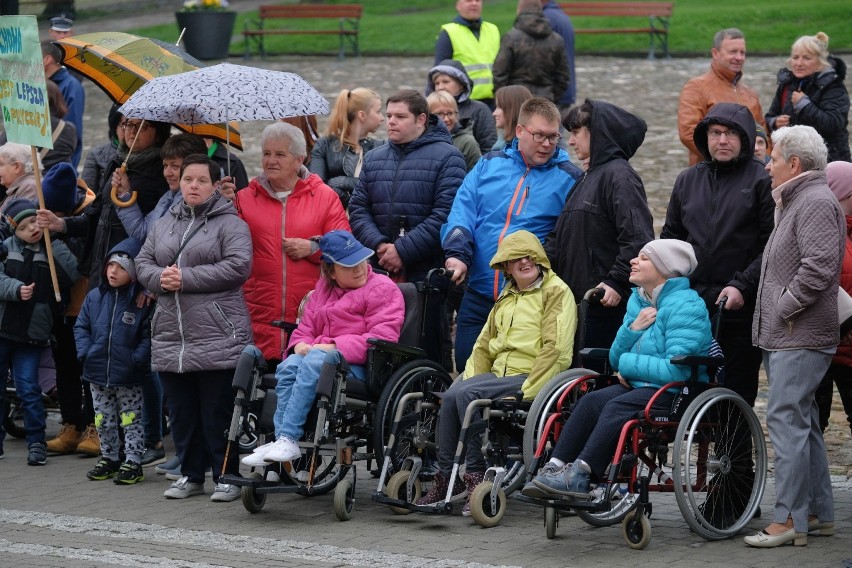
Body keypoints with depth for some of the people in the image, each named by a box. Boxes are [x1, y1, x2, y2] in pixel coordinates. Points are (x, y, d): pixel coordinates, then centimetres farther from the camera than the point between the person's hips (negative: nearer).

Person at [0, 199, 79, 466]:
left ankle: (36, 442, 4)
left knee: (28, 388, -5)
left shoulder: (53, 251, 1)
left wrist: (53, 241, -16)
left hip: (31, 333, -2)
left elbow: (72, 273, -15)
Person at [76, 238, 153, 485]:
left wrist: (137, 359, -18)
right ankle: (109, 458, 27)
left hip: (128, 377, -4)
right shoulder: (94, 297, 2)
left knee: (131, 420, 5)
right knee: (103, 421, 14)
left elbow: (148, 335, -9)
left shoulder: (142, 302, -10)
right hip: (97, 372, 4)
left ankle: (133, 462, 11)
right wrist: (85, 352, -4)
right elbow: (81, 327, 9)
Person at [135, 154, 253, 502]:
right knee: (181, 411, 10)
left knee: (219, 412, -2)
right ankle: (191, 474, 20)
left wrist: (186, 278, -16)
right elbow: (143, 263, 15)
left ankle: (227, 476, 6)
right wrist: (160, 278, -9)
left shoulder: (229, 223, -2)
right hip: (171, 337, 6)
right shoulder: (163, 225, 17)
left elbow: (238, 267, -15)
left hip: (217, 337, -6)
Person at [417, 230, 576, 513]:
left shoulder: (556, 292, -2)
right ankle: (446, 477, -18)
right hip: (498, 373, 7)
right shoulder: (506, 298, 24)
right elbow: (484, 345, 25)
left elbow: (556, 349, -14)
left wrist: (525, 392, -19)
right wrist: (472, 377, 5)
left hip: (529, 376, -7)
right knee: (451, 395, -21)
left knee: (466, 394, -28)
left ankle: (475, 476, -22)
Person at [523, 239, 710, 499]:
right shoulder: (638, 299, 15)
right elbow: (616, 359, 16)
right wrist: (632, 329, -3)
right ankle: (555, 469, -28)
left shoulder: (686, 306, -12)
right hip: (639, 386, 8)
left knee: (617, 407, -30)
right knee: (591, 401, -19)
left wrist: (628, 364, -11)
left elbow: (676, 370, -22)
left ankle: (579, 474, -36)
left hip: (677, 392, -8)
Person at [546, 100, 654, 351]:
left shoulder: (619, 175, -9)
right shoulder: (587, 178, 21)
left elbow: (637, 239, -19)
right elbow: (559, 237, 25)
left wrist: (617, 283, -24)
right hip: (577, 302, 9)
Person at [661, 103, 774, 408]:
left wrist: (742, 286, -16)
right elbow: (670, 236, 22)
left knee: (738, 394, -1)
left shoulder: (761, 180, -3)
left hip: (741, 309, -5)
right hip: (690, 305, 5)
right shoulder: (688, 180, 15)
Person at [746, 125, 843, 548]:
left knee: (787, 421, -12)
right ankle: (819, 513, 20)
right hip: (785, 338, 11)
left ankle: (790, 520, -13)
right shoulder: (796, 201, 21)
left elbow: (819, 266, -25)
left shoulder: (817, 202, -14)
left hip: (801, 338, -11)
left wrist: (785, 308, -18)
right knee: (803, 423, 14)